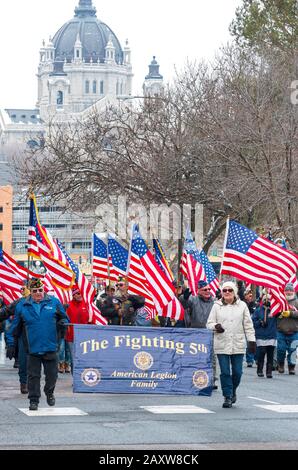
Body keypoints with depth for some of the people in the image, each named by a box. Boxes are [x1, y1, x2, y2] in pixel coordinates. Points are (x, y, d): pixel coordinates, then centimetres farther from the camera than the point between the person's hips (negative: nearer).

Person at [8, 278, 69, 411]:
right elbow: (16, 327, 10)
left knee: (52, 374, 7)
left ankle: (49, 392, 34)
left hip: (50, 347, 0)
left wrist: (62, 323, -9)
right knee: (33, 376, 3)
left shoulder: (54, 302, 3)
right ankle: (34, 400, 12)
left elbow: (64, 318, 13)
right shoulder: (22, 306, 3)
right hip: (32, 348, 0)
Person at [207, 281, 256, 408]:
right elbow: (209, 323, 6)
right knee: (225, 372, -3)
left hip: (238, 344, 1)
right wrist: (216, 326, -16)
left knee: (237, 372, 2)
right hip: (222, 344, 0)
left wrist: (251, 340, 4)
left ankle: (233, 391, 28)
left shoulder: (242, 305, 7)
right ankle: (227, 397, 4)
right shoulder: (217, 306, 6)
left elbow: (248, 325, 9)